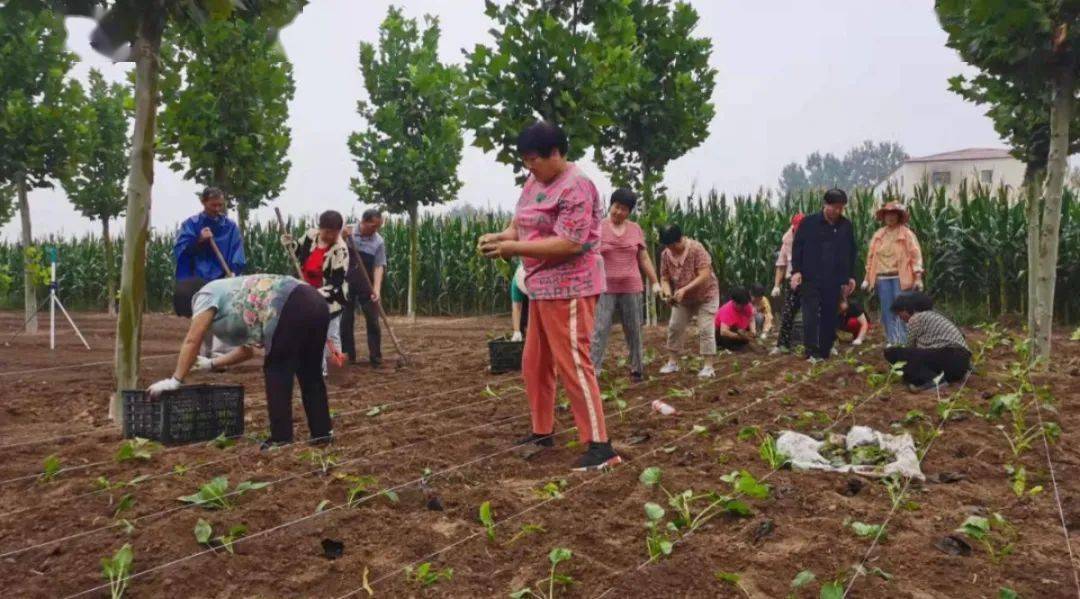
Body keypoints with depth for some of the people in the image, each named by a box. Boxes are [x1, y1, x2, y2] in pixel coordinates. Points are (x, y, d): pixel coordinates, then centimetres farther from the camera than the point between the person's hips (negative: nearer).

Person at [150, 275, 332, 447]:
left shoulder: (206, 295, 12)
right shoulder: (230, 299, 35)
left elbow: (191, 341, 6)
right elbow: (247, 349, 37)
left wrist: (175, 380, 9)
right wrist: (211, 363, 43)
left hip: (292, 309, -9)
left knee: (276, 371, 3)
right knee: (309, 373, 18)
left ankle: (281, 438, 5)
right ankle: (322, 431, 23)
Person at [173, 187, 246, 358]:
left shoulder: (231, 226, 5)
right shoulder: (191, 224, 4)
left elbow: (237, 254, 0)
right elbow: (179, 248, -3)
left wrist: (233, 272, -16)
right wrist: (199, 240, -16)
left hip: (223, 281, -1)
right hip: (199, 281, 1)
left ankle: (220, 355, -21)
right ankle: (205, 356, 15)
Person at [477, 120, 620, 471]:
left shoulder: (576, 187, -16)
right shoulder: (534, 183, 11)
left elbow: (569, 245, -24)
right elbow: (520, 225, 15)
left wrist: (513, 249, -22)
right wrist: (498, 238, -7)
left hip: (569, 287, -9)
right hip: (542, 287, 9)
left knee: (572, 364, -10)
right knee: (534, 363, 14)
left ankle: (600, 446, -5)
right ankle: (542, 432, 29)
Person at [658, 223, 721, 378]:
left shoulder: (696, 249, -26)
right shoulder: (665, 254, -11)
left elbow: (704, 275, -31)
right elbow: (665, 278, -5)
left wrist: (684, 289, -39)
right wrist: (667, 291, -27)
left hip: (705, 296, -5)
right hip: (682, 299, 5)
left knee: (705, 330, -9)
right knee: (674, 327, 4)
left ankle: (708, 367, -3)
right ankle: (672, 363, 14)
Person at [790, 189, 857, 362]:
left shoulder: (846, 226, 8)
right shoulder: (809, 223, -2)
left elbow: (851, 252, 16)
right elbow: (797, 247, 0)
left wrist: (850, 277, 14)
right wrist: (796, 271, -8)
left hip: (834, 281, 3)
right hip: (811, 278, -3)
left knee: (830, 316, 5)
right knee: (811, 315, -8)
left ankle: (824, 352, 12)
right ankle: (811, 351, -7)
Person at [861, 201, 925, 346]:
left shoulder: (907, 233, 0)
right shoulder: (878, 235, 12)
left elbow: (915, 256, -5)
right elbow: (871, 257, 12)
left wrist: (918, 277, -12)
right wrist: (867, 278, 10)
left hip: (900, 278, -4)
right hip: (882, 278, 4)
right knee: (887, 311, 5)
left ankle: (905, 342, -1)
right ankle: (892, 341, 12)